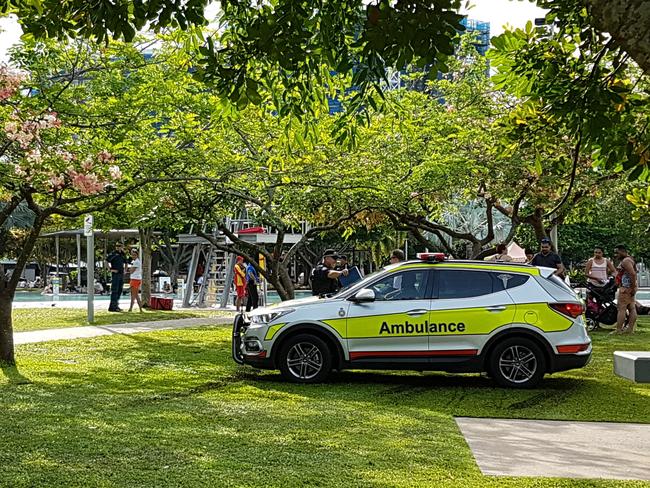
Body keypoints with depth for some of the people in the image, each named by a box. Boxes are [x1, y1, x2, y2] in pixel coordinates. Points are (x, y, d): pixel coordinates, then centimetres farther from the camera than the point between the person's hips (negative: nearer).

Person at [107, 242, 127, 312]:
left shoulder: (123, 254, 14)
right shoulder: (113, 254, -6)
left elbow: (125, 263, 30)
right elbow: (107, 261, -18)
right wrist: (111, 269, -19)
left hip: (121, 274, 7)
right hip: (115, 274, -7)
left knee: (119, 290, 10)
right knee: (114, 290, -9)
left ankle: (116, 305, 17)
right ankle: (112, 307, -8)